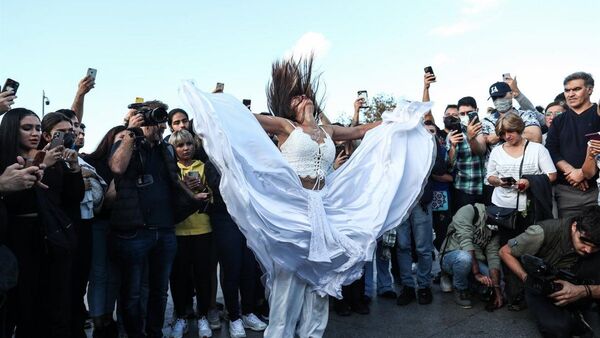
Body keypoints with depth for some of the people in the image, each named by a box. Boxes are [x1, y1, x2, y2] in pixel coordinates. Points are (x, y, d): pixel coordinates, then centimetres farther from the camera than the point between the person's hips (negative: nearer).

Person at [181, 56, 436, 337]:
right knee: (289, 279, -1)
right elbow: (245, 118, -6)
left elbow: (359, 131, 29)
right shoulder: (285, 126, 1)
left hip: (323, 213, 5)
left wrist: (392, 121, 29)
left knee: (318, 280, 11)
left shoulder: (327, 131, 17)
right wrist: (206, 100, -15)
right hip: (291, 211, -5)